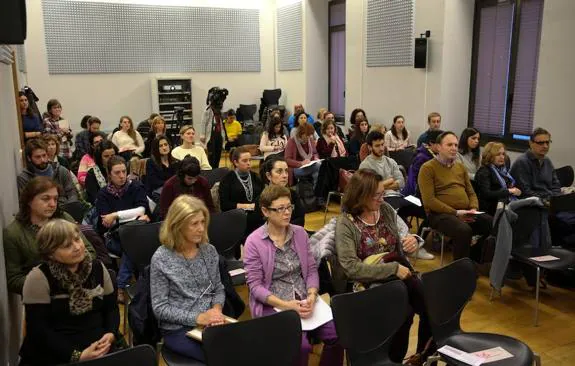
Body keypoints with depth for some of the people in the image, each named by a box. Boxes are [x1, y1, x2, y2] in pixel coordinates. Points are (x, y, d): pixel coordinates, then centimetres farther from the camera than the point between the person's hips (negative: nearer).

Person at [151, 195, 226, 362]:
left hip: (210, 323, 5)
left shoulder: (209, 250, 3)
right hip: (177, 329, -5)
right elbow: (160, 308, -10)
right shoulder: (161, 258, -11)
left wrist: (217, 308, -10)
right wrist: (197, 318, -18)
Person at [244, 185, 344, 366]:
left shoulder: (300, 233, 6)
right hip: (272, 305, -4)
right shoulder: (254, 241, -8)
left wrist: (312, 295, -12)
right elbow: (255, 285, -10)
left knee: (337, 334, -16)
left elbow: (312, 269, 7)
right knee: (301, 346, -26)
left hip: (304, 300, 5)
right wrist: (285, 304, -20)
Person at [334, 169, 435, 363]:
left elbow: (405, 235, 15)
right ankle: (394, 359, -2)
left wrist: (412, 241, -10)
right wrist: (393, 268, -20)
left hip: (399, 275, 5)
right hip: (369, 284, -5)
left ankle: (424, 356, 2)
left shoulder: (386, 209, 5)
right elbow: (351, 268, -18)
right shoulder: (345, 223, -11)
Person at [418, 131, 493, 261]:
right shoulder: (428, 168, -4)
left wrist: (474, 209, 0)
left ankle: (474, 261, 4)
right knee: (464, 231, -35)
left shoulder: (461, 167, 19)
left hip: (465, 213, 7)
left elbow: (471, 193, 22)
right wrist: (455, 212, -16)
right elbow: (429, 200, -13)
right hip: (440, 214, -7)